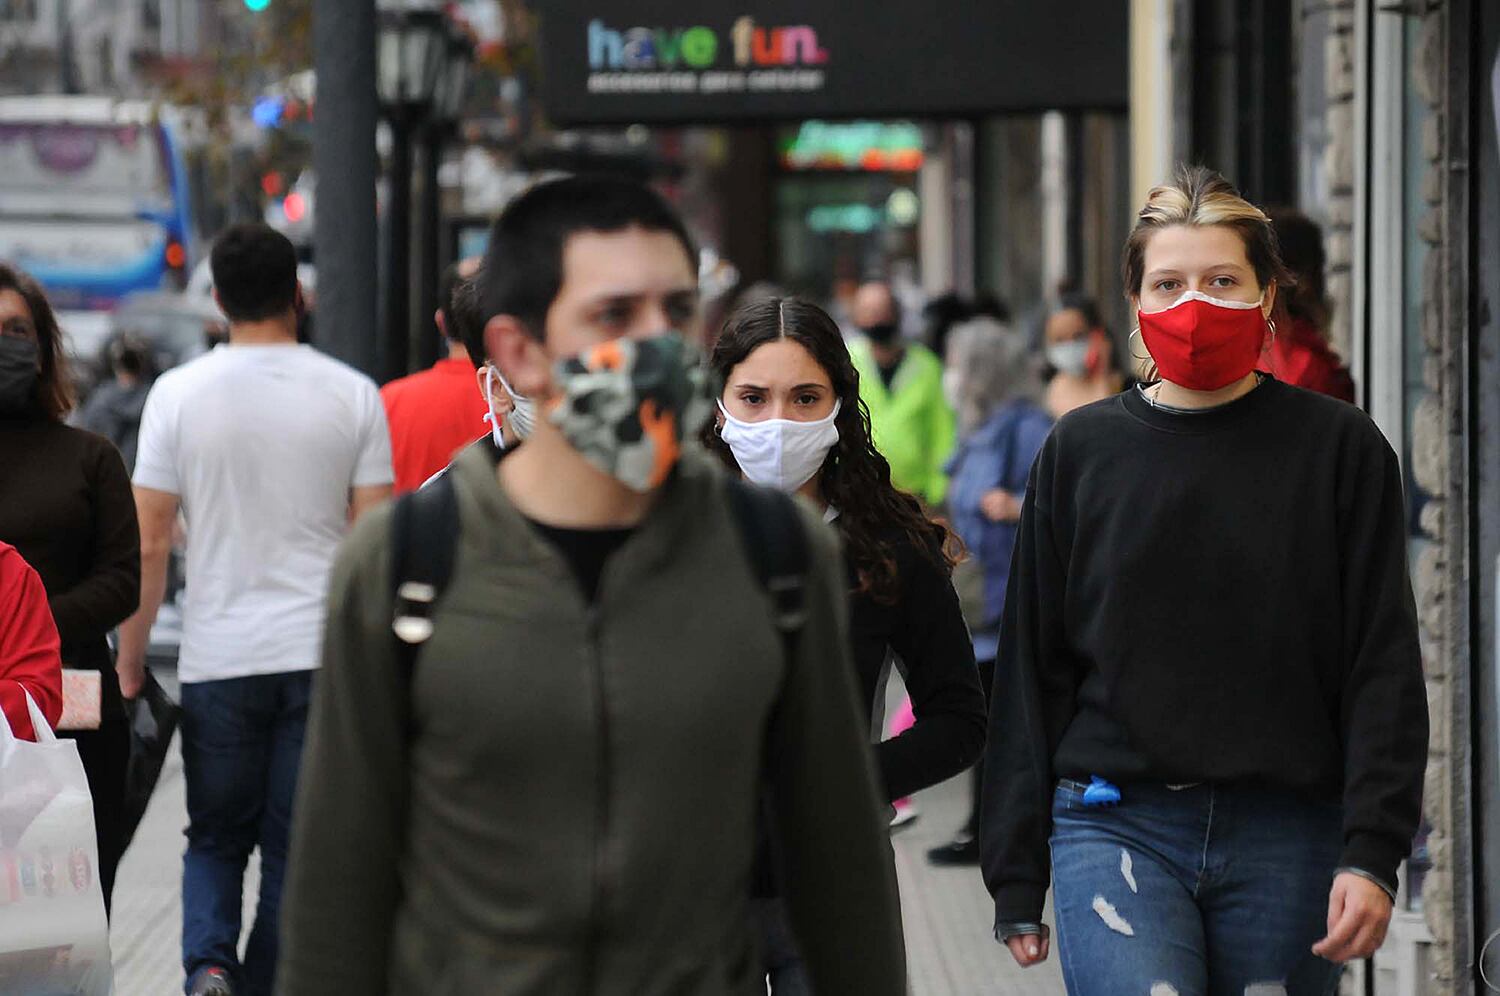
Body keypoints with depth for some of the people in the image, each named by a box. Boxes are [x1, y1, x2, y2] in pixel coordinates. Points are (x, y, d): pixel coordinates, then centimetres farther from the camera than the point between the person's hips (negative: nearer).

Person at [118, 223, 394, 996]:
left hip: (218, 659, 0)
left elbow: (148, 542, -4)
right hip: (324, 656, 0)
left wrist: (130, 661, 6)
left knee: (216, 837, 12)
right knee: (296, 849, 8)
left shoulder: (178, 394, -3)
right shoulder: (353, 395, -1)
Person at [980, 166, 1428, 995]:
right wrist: (1016, 874, 7)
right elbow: (1030, 668, 10)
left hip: (1286, 840, 0)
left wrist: (1372, 854, -9)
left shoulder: (1340, 450, 4)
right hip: (1115, 831, 0)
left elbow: (1384, 669, 2)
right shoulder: (1082, 450, 8)